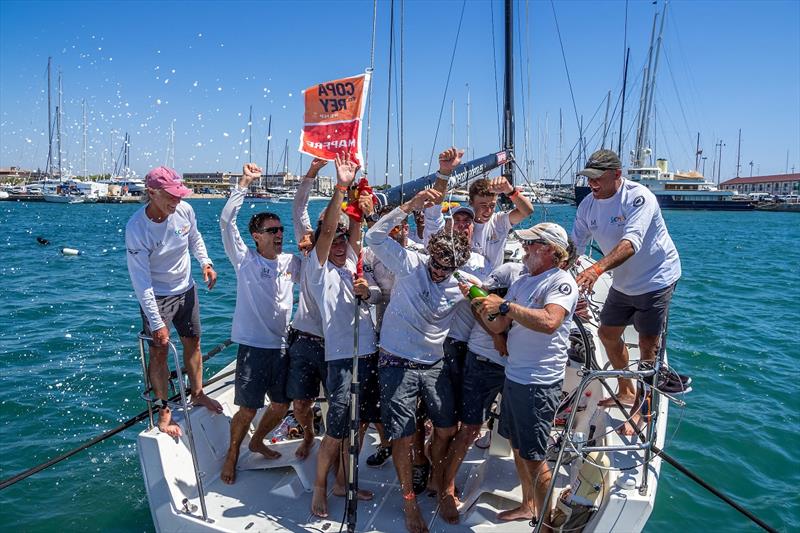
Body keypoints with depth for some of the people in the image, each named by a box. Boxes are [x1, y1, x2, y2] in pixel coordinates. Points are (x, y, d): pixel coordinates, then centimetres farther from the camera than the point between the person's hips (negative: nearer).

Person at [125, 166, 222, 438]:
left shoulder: (184, 210, -13)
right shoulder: (136, 228, -26)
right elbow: (141, 280, -24)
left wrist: (205, 262, -3)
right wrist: (156, 322, -25)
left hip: (186, 290, 5)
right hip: (156, 297, -5)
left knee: (193, 342, 16)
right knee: (159, 353, 2)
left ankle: (197, 393, 37)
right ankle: (163, 412, 18)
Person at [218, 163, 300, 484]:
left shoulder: (291, 262, 6)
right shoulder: (244, 259, -6)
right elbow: (227, 221, -16)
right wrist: (244, 183, -20)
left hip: (283, 346, 5)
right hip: (253, 346, -5)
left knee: (282, 406, 14)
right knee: (248, 409, 0)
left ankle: (257, 442, 41)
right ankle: (232, 455, 26)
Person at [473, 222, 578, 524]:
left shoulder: (562, 282, -13)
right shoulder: (522, 282, 11)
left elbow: (549, 322, -32)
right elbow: (498, 327, 9)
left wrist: (504, 305, -29)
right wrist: (480, 303, -7)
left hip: (539, 382, -8)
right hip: (513, 375, 8)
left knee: (533, 457, 2)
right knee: (517, 446, 20)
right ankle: (527, 506, 39)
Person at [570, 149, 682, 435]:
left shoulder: (639, 197, -26)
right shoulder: (588, 204, -5)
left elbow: (631, 243, -39)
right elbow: (574, 245, -4)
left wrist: (598, 268, -54)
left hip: (656, 278, -7)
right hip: (624, 282, 7)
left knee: (648, 344, -4)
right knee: (607, 333, 15)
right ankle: (626, 392, 36)